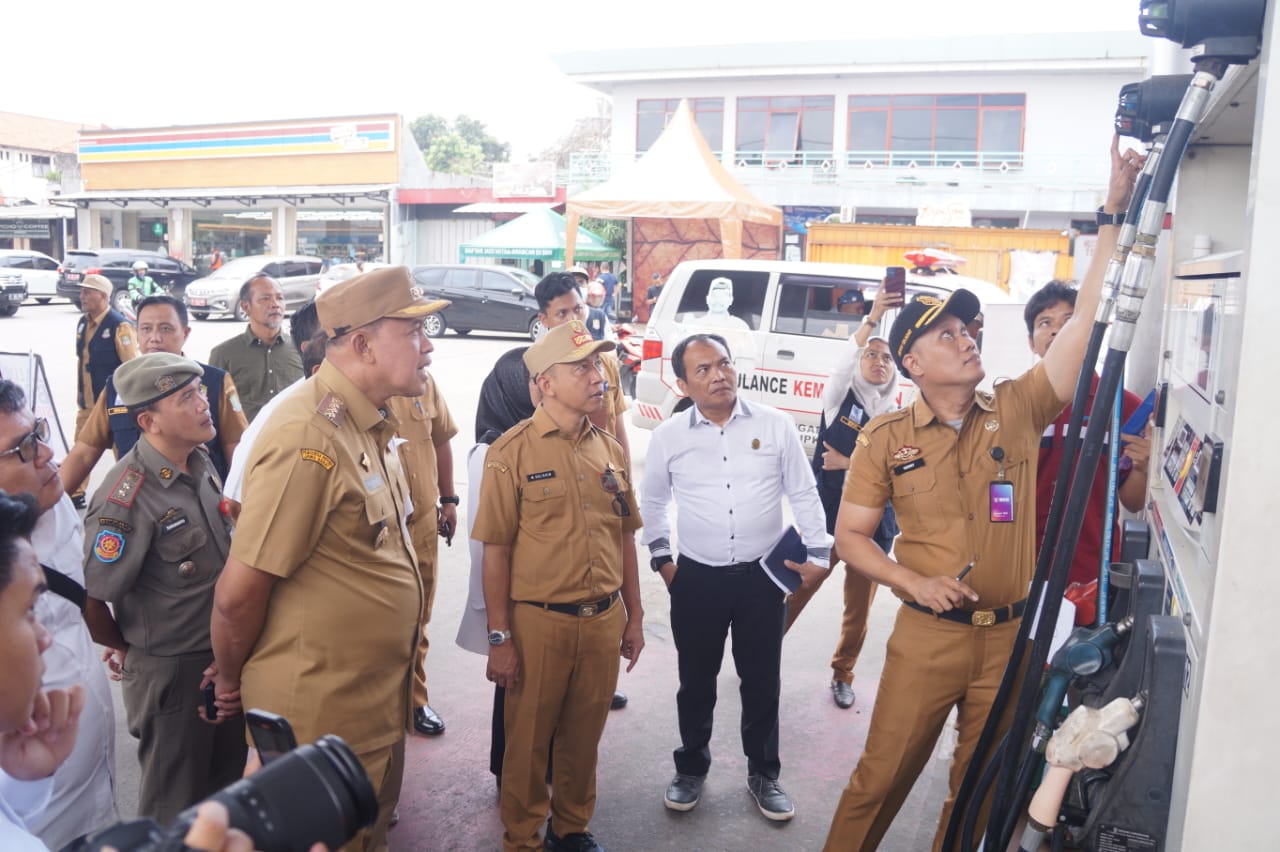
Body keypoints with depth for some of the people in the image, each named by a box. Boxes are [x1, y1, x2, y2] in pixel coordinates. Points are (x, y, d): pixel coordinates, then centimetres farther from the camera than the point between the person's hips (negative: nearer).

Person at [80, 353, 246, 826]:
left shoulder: (200, 464, -2)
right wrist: (125, 651, -1)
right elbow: (90, 599, -20)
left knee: (229, 779, 24)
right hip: (169, 674, -6)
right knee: (175, 806, 16)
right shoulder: (127, 499, -26)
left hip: (222, 658, 7)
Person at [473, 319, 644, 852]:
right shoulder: (513, 451, -10)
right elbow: (496, 550, -9)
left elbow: (624, 538, 10)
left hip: (604, 621, 4)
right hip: (539, 623, -4)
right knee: (529, 740, 13)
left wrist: (634, 617, 12)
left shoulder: (609, 448, 4)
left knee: (584, 736, 19)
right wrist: (500, 638, -9)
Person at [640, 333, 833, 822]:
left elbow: (804, 494, 4)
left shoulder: (775, 426, -4)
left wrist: (818, 553, 4)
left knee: (762, 680, 12)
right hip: (696, 579, 0)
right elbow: (652, 501, 12)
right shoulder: (668, 436, -3)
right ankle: (691, 768, 36)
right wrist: (661, 558, 12)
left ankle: (763, 774, 32)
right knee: (696, 681, 14)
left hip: (763, 576, 0)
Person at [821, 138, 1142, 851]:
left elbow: (1089, 317, -8)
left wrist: (1115, 213, -13)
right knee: (881, 778, 8)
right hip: (927, 637, -2)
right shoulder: (886, 439, -5)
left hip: (1009, 637, 3)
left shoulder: (1018, 411, -1)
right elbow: (851, 536, -2)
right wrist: (916, 582, -17)